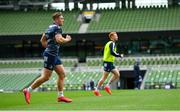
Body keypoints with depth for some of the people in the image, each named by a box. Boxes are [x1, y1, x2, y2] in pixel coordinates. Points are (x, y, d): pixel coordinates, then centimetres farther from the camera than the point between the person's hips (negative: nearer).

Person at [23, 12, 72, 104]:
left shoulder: (50, 27, 15)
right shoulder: (57, 28, -13)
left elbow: (42, 40, 21)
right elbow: (59, 40, -28)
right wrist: (67, 39, -11)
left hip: (54, 55, 10)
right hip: (50, 55, -10)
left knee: (62, 74, 8)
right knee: (46, 77, -6)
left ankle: (60, 96, 9)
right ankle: (28, 90, 1)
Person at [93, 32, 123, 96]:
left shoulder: (109, 43, 18)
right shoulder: (112, 43, -12)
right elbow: (112, 52, -27)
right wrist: (120, 55, -18)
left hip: (110, 63, 10)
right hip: (108, 62, -10)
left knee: (117, 74, 7)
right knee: (104, 77, -7)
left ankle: (107, 86, 9)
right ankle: (96, 90, -2)